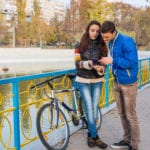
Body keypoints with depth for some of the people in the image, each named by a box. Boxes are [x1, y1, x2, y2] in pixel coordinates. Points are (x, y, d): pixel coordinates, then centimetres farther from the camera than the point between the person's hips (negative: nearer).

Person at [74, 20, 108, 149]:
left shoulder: (102, 46, 2)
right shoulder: (80, 45, -2)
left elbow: (104, 63, 1)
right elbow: (77, 63, -7)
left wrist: (101, 68, -22)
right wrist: (87, 63, -27)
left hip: (97, 81, 2)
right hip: (83, 81, -2)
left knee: (94, 108, 5)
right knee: (89, 108, -5)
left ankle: (90, 135, 21)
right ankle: (96, 137, 4)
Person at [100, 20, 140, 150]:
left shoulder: (127, 41, -19)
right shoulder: (111, 43, 6)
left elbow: (132, 62, -22)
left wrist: (113, 61, -26)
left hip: (128, 83, -8)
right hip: (117, 82, 8)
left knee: (130, 115, 1)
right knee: (122, 113, 16)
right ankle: (127, 139, 30)